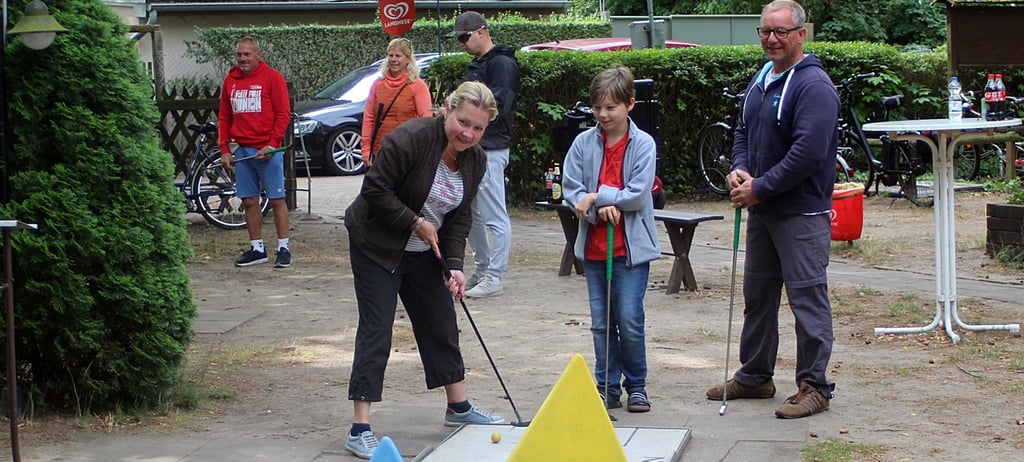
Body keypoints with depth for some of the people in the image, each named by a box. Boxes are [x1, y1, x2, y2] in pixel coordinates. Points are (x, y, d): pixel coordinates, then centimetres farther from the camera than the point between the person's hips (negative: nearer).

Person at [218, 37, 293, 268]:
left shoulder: (272, 77, -2)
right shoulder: (230, 81, 12)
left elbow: (283, 114, -5)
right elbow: (224, 117, 16)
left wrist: (272, 145, -13)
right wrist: (224, 149, 8)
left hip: (267, 150, -5)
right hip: (241, 151, 5)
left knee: (277, 199, -2)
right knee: (249, 201, 7)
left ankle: (283, 248, 3)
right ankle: (257, 249, 15)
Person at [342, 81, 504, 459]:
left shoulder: (475, 161, -3)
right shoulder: (410, 139, -26)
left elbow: (460, 217, 0)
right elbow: (375, 190, -23)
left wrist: (454, 265, -10)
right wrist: (415, 222, -23)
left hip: (424, 253, 7)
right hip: (376, 247, -7)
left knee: (442, 325, 14)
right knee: (376, 329, -10)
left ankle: (458, 407, 32)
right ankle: (360, 429, -9)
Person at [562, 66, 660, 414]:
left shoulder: (643, 144, -5)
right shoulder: (584, 143, 2)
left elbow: (638, 195, -12)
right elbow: (570, 188, -1)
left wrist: (596, 196, -14)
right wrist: (600, 208, -16)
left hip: (631, 246, -3)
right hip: (594, 247, 3)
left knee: (629, 320, -4)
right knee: (601, 321, 8)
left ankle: (636, 386, 13)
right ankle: (607, 388, 18)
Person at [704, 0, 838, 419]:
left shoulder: (813, 86, -15)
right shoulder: (761, 79, 14)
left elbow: (808, 152, -22)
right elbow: (744, 131, 22)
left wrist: (760, 188, -18)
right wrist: (739, 169, 1)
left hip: (802, 213, -9)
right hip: (762, 210, 9)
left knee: (808, 298, -4)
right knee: (757, 294, 17)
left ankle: (814, 386, 4)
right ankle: (754, 376, 29)